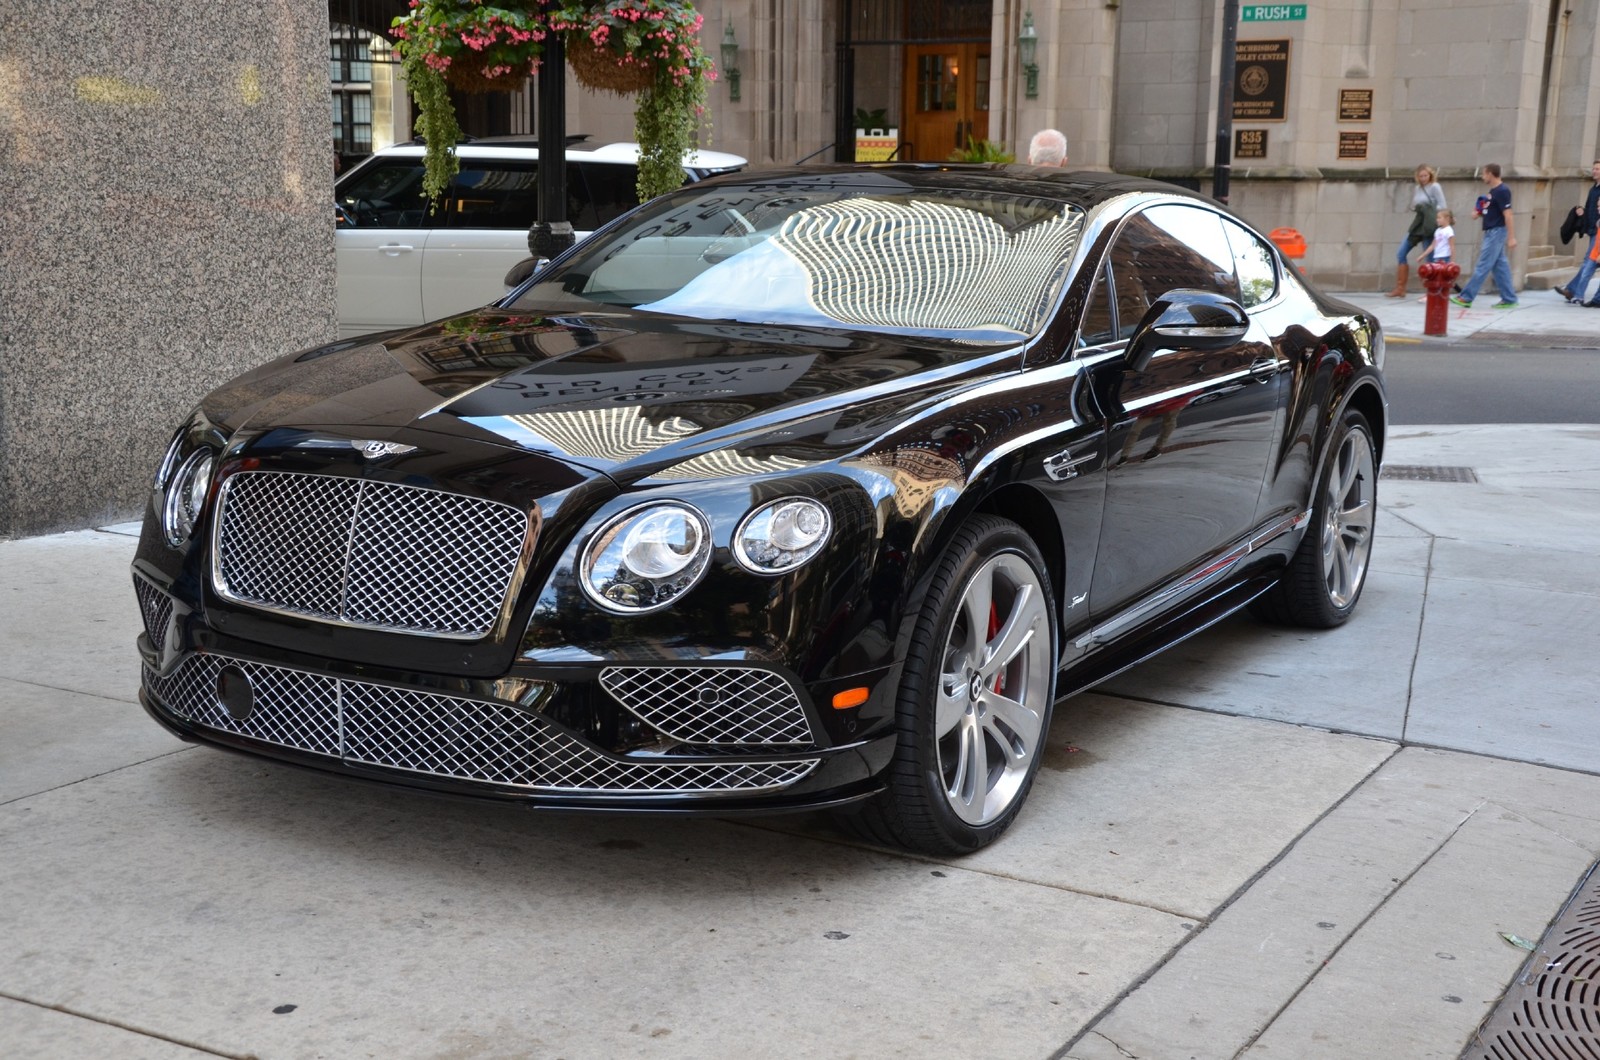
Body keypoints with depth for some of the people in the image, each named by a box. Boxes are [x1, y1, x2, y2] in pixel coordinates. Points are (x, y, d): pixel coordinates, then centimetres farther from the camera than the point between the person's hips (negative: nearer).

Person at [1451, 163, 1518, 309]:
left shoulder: (1502, 191, -15)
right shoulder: (1493, 191, 14)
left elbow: (1507, 215, -19)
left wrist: (1511, 237, -22)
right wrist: (1480, 213, 6)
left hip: (1496, 232, -10)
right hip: (1491, 232, 10)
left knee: (1482, 267, -6)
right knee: (1500, 266, 9)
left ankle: (1466, 297, -4)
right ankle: (1509, 299, 11)